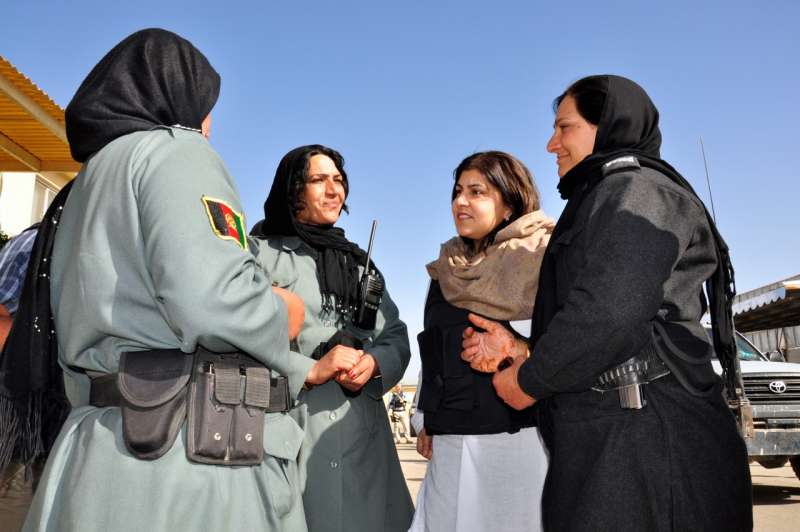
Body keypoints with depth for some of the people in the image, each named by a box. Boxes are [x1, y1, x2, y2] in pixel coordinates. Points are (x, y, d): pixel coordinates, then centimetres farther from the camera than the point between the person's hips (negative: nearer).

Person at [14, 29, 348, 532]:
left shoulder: (82, 191, 22)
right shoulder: (174, 150, -5)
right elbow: (210, 299, -25)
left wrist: (304, 370, 21)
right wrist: (283, 316, -1)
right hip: (199, 455, -8)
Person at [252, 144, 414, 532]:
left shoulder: (357, 262, 20)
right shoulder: (262, 253, 1)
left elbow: (397, 338, 14)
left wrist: (374, 364, -7)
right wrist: (313, 366, -17)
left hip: (361, 432, 5)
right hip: (288, 429, -5)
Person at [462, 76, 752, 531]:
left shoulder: (634, 190, -8)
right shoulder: (603, 202, 24)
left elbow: (607, 315, -22)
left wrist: (529, 381, -10)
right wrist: (520, 351, 6)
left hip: (642, 437, -9)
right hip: (612, 434, 9)